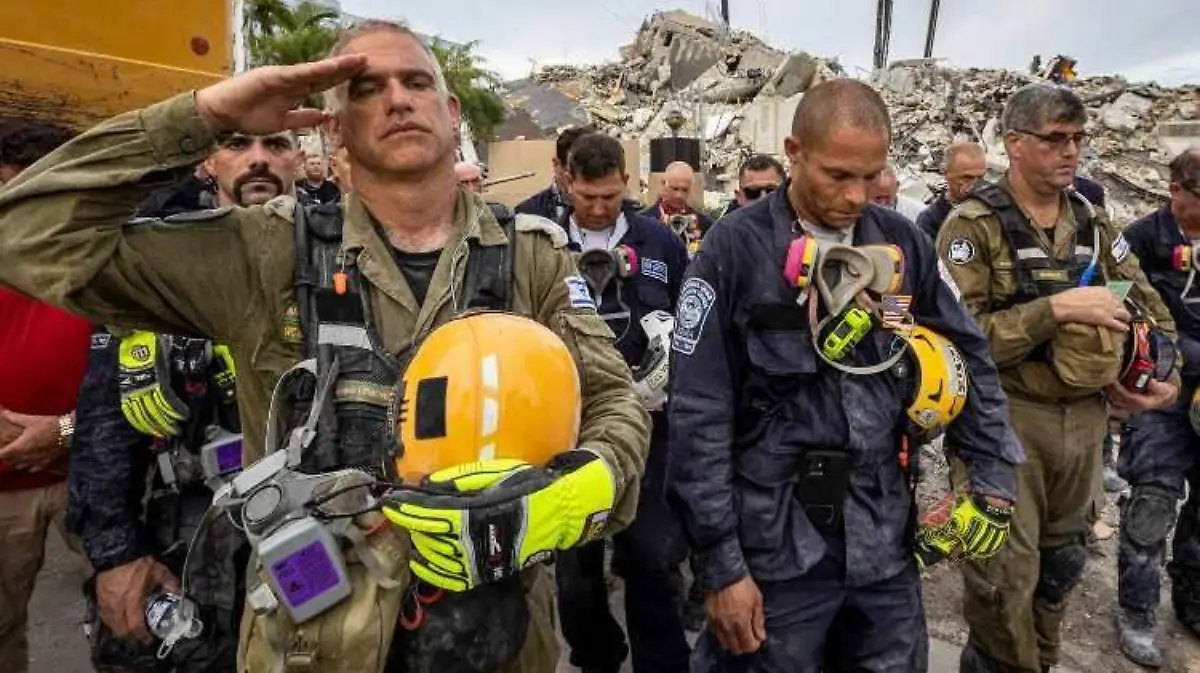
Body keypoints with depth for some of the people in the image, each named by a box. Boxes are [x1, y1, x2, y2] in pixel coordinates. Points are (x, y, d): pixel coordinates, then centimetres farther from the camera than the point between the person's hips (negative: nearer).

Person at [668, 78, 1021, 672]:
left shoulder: (902, 244, 2)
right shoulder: (735, 249, -12)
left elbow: (968, 361, 13)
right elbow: (700, 417, -13)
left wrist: (993, 480, 6)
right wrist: (720, 565, -12)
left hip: (884, 543, 5)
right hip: (776, 549, -4)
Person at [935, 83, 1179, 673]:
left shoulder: (1092, 222, 9)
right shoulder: (974, 225, -11)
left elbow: (1148, 304, 19)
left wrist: (1168, 373, 5)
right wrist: (1058, 307, -23)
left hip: (1085, 418, 7)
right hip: (1007, 418, -6)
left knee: (1061, 562, 21)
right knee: (1004, 577, 1)